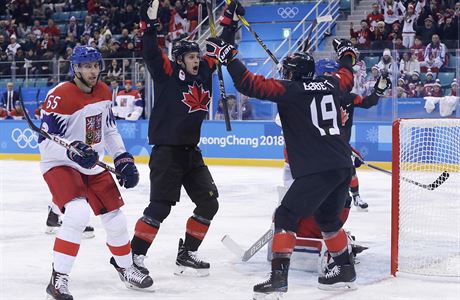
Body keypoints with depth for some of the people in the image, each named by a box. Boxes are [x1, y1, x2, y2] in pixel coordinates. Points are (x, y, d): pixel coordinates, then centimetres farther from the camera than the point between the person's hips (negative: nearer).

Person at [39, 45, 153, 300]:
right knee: (78, 213, -29)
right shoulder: (60, 96, -22)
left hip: (92, 165, 7)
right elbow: (45, 142, -22)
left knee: (115, 217, 11)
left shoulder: (103, 92, 1)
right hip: (59, 165, -7)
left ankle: (125, 266, 37)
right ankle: (58, 279, -19)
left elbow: (109, 129, 14)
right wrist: (72, 151, -37)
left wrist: (123, 159, 5)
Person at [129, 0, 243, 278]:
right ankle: (134, 256, -7)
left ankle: (186, 255, 18)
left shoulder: (205, 71, 9)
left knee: (209, 202, 8)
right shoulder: (167, 72, -7)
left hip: (191, 151, 7)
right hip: (166, 151, -7)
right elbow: (151, 53, -21)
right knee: (160, 206, -14)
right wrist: (149, 23, -31)